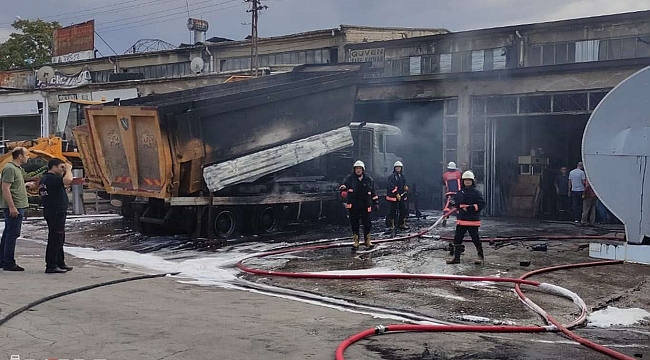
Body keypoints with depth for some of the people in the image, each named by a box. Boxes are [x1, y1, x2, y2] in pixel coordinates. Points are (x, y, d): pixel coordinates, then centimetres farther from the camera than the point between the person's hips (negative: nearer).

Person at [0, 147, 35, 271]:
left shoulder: (17, 168, 17)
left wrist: (26, 184, 23)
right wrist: (12, 207, -23)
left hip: (17, 207, 11)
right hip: (14, 207, -11)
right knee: (12, 235, -7)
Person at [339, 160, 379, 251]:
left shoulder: (368, 179, 7)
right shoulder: (349, 178, 2)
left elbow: (373, 192, 14)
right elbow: (344, 184, -14)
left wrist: (376, 202, 14)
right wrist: (343, 189, -37)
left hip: (365, 206, 1)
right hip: (353, 205, -1)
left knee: (367, 224, 1)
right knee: (354, 224, 5)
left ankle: (367, 241, 14)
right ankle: (355, 243, 14)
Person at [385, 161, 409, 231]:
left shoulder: (402, 176, 16)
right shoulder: (392, 176, -8)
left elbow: (404, 184, 24)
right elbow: (392, 187, -16)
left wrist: (406, 187, 0)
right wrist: (397, 194, -21)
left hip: (402, 196, 7)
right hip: (394, 196, -7)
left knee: (404, 210, 8)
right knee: (393, 210, -4)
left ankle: (402, 224, 21)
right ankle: (392, 225, 3)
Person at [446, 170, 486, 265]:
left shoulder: (476, 192, -3)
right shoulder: (460, 192, 10)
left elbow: (482, 204, -9)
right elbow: (456, 202, 18)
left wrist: (471, 207, -19)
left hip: (473, 220, -5)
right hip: (461, 220, 5)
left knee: (475, 239, 0)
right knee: (457, 239, 5)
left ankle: (480, 256, 14)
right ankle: (455, 256, 12)